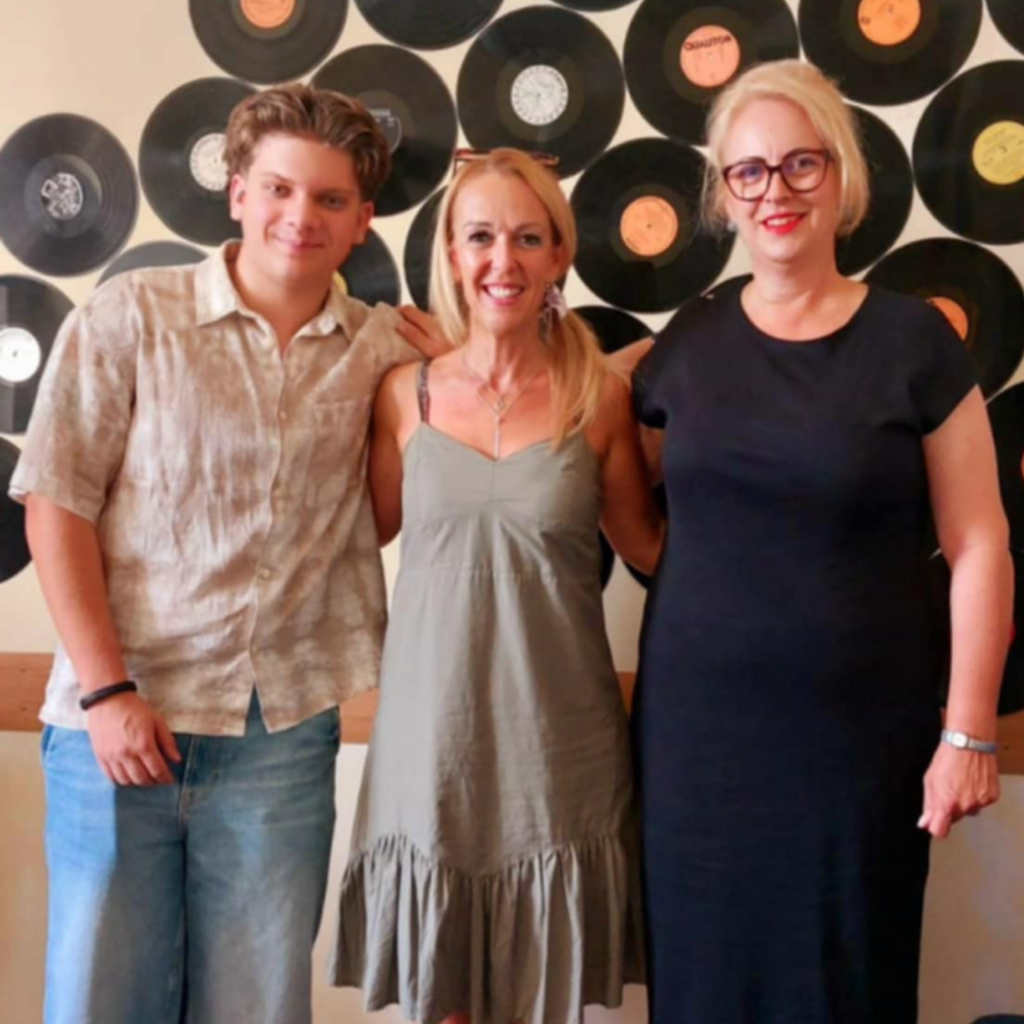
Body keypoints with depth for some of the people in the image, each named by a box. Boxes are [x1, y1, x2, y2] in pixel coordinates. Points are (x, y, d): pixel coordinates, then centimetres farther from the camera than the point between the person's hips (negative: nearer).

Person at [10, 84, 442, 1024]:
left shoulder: (386, 351, 4)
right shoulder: (128, 319, -3)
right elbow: (57, 507, -4)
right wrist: (107, 691, -10)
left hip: (285, 733, 2)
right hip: (120, 719, -2)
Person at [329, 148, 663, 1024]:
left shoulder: (601, 399, -3)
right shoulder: (405, 394, 1)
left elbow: (649, 546, 6)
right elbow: (367, 528, 12)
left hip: (557, 739, -1)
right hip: (434, 730, 1)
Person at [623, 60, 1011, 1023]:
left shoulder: (913, 340, -6)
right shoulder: (688, 341, 1)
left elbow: (978, 547, -6)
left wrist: (969, 729, -7)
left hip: (858, 729, -2)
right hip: (698, 722, 2)